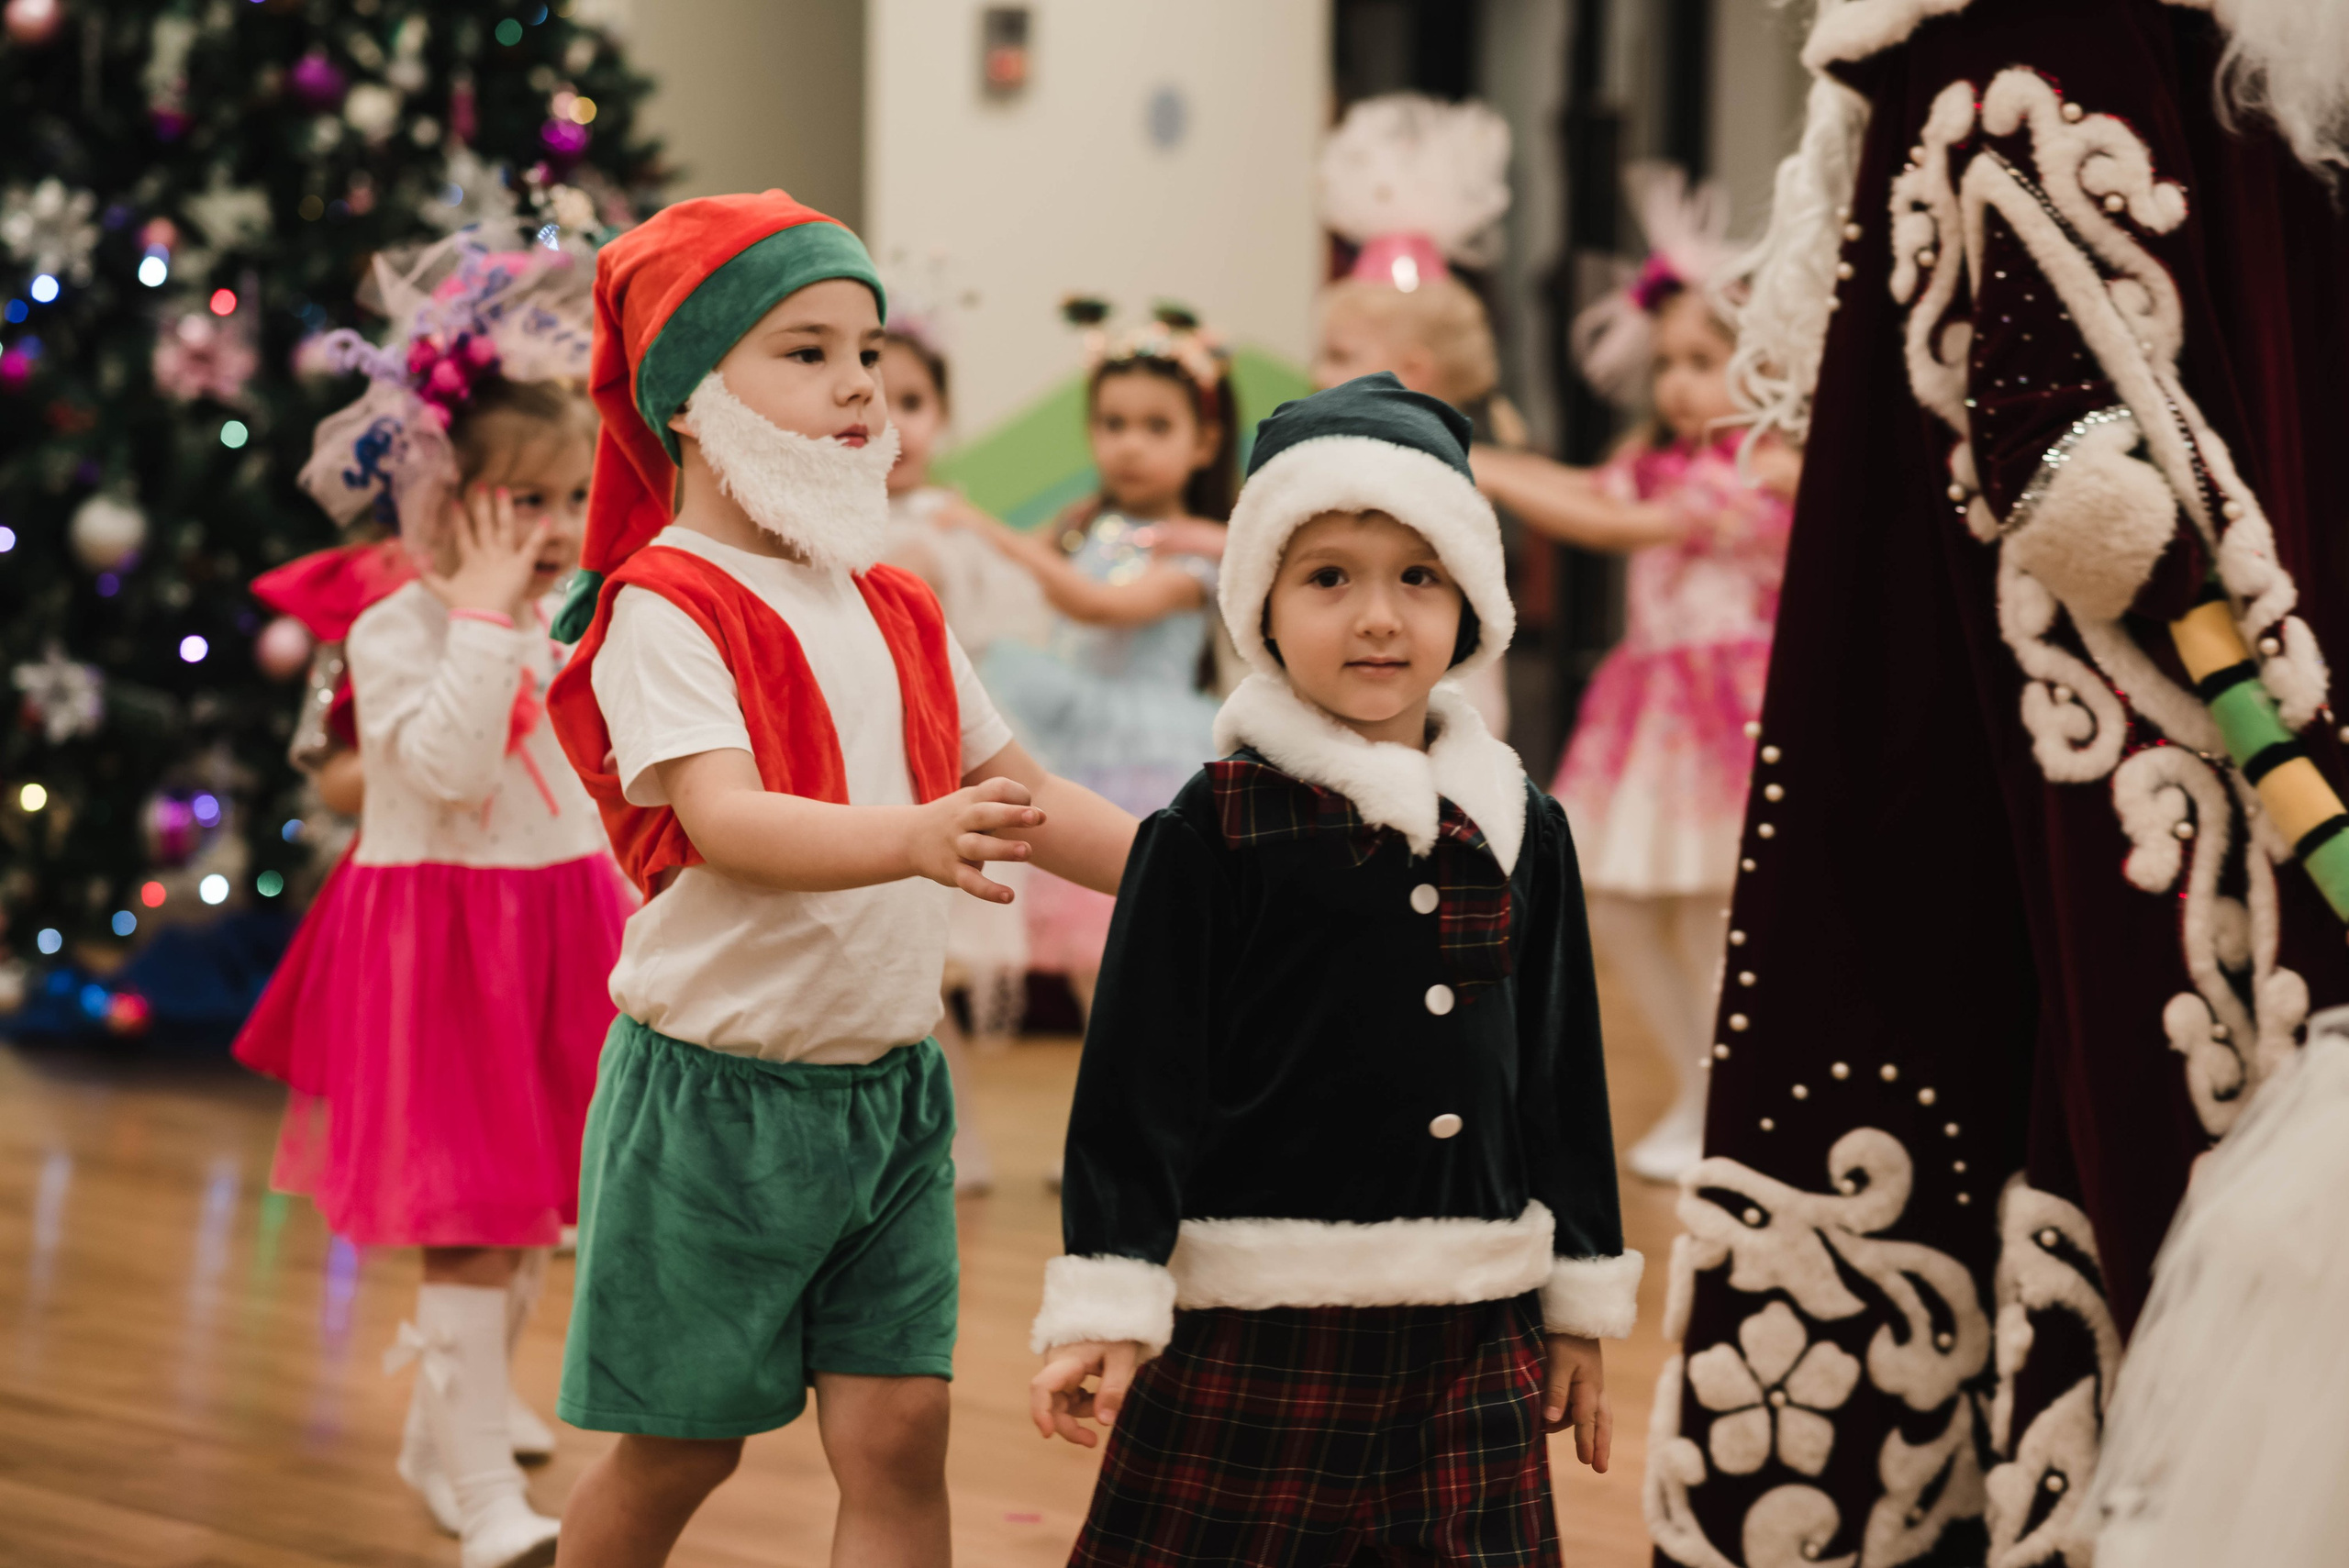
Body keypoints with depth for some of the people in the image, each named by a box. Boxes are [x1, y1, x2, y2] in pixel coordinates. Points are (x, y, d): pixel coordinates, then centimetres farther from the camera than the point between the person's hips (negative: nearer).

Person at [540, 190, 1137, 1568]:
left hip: (891, 1087, 6)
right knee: (678, 1450, 6)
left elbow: (1028, 796, 17)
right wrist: (913, 837, -45)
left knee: (900, 1428, 1)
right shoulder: (665, 608, -13)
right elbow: (722, 818, -28)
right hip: (718, 1092, -6)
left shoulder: (895, 612, 11)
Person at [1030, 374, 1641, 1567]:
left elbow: (1563, 1075, 14)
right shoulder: (1211, 832, -5)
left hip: (1476, 1342, 4)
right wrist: (1104, 1306, -11)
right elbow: (1137, 1078, -6)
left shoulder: (1519, 827, 8)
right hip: (1258, 1334, -4)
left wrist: (1580, 1308, 16)